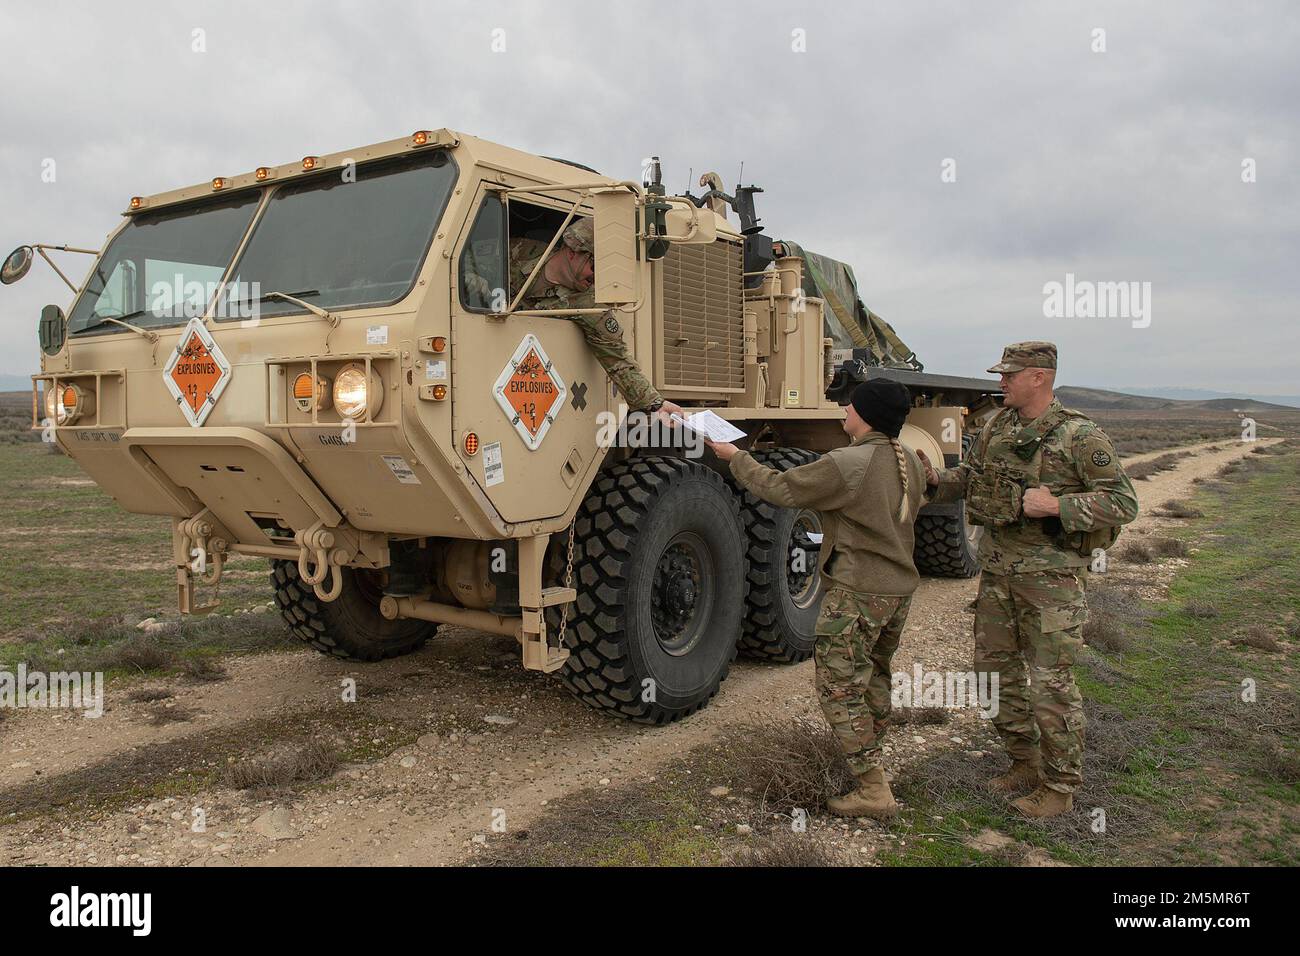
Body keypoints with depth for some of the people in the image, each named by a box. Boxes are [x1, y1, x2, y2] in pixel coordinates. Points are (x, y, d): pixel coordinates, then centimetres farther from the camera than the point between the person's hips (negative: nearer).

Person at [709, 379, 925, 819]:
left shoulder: (848, 464, -22)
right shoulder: (909, 461, 4)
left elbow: (781, 490, -14)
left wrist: (736, 458, 0)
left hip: (857, 590, -9)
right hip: (900, 588, 9)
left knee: (840, 687, 0)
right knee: (873, 676, 26)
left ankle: (873, 790, 1)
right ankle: (871, 759, 42)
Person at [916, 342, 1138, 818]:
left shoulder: (1081, 437, -13)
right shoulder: (998, 427, 7)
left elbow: (1124, 503, -13)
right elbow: (970, 476, 17)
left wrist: (1056, 505, -22)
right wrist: (936, 478, -3)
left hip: (1049, 574, -7)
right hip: (997, 567, 7)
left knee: (1050, 681, -1)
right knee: (995, 668, 14)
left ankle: (1061, 784, 15)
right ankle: (1026, 763, 32)